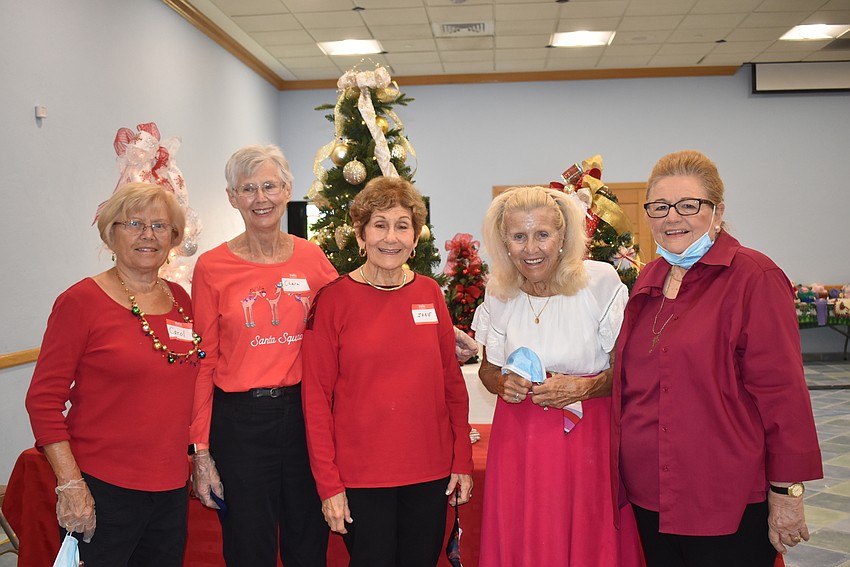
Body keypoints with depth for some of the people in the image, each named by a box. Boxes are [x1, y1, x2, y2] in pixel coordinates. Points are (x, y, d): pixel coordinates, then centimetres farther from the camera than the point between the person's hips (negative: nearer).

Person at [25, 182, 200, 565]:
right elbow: (43, 399, -10)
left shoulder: (179, 298, 7)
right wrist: (70, 483, -14)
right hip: (103, 491, -5)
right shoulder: (82, 300, -10)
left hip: (172, 488, 6)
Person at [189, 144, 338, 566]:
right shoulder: (212, 267, -4)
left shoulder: (311, 257, 2)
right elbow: (203, 364, -3)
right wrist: (201, 452, -5)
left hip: (304, 414, 2)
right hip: (240, 421, -2)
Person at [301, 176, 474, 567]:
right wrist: (328, 483, -9)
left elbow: (452, 381, 7)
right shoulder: (334, 299, -6)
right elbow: (316, 396, -6)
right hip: (360, 476, -3)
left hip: (431, 473, 3)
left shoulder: (430, 293, 3)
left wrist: (463, 461, 4)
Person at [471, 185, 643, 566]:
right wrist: (503, 384, -8)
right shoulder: (499, 292, 0)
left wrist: (585, 387, -20)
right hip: (518, 439, 3)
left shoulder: (600, 281, -9)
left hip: (587, 436, -2)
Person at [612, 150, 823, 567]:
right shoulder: (649, 279, 8)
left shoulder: (754, 277, -13)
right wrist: (620, 471, 15)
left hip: (727, 504, -6)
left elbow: (782, 392, -14)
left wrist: (786, 494, -13)